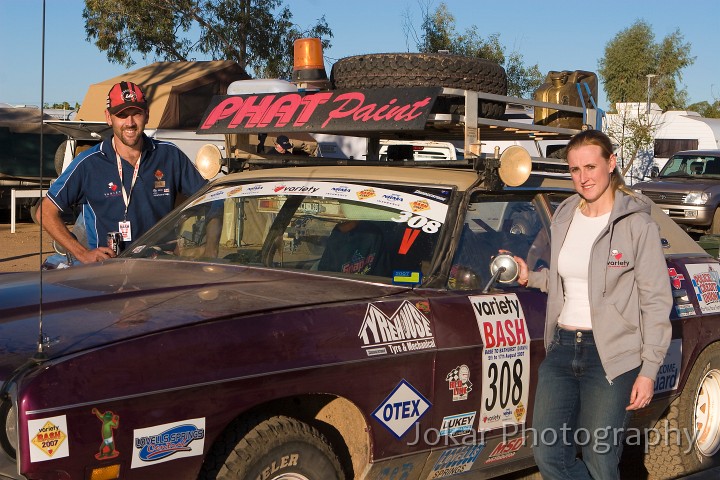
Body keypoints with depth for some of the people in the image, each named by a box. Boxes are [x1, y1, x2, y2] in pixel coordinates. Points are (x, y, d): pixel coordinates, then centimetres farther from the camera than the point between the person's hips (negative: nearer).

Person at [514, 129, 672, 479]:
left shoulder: (637, 224, -9)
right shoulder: (564, 218, 9)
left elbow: (656, 302, -9)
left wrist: (649, 371, -12)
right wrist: (530, 278, 4)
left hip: (611, 359, -6)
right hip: (562, 349, 6)